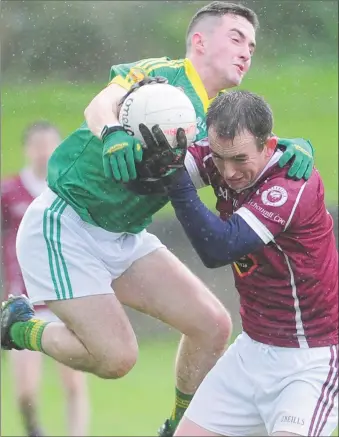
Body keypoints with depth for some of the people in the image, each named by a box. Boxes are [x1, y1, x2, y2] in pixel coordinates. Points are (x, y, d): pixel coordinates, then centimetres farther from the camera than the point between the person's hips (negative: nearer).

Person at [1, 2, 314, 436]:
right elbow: (103, 104, -33)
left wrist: (295, 149, -26)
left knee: (212, 325, -1)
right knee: (115, 356, -15)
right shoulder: (164, 76, -16)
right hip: (64, 226, -8)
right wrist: (112, 133, -56)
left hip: (125, 238, 8)